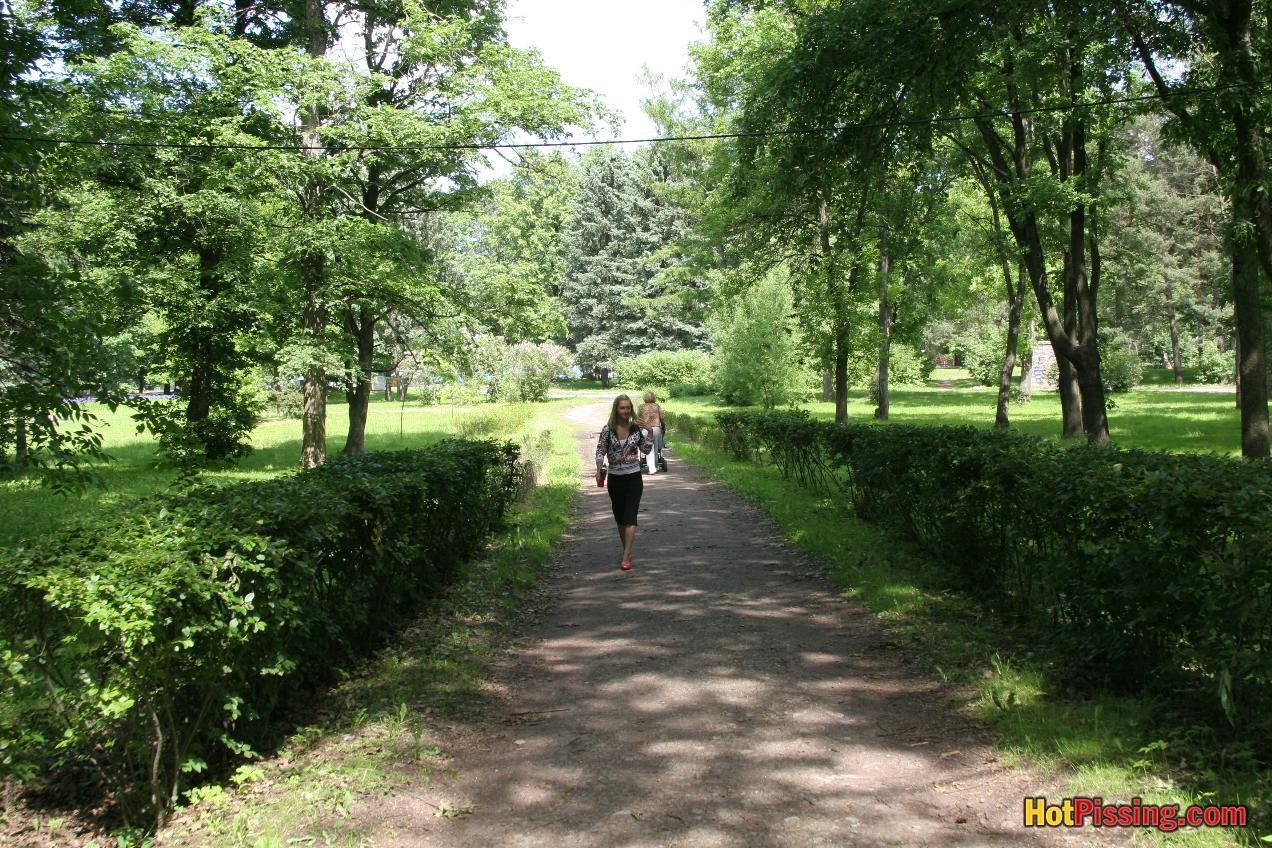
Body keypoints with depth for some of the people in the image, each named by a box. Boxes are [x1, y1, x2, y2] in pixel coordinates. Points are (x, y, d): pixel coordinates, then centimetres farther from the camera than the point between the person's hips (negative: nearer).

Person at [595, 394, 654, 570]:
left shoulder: (637, 428, -2)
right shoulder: (608, 429, -5)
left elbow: (646, 449, 5)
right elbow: (600, 450, -5)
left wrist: (650, 431, -7)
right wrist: (599, 470, -19)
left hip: (634, 478, -1)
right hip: (615, 478, 1)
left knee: (630, 517, -10)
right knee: (619, 516, 12)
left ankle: (626, 557, -13)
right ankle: (627, 551, 28)